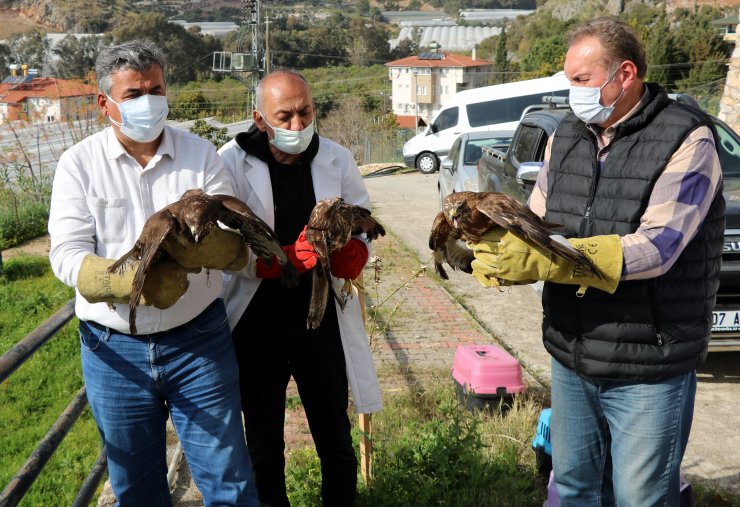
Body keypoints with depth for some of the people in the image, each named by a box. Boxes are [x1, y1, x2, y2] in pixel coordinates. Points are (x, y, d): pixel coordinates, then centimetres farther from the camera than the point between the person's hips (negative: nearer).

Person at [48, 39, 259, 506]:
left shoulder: (201, 154, -1)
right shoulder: (80, 163, -3)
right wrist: (129, 282, -30)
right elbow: (67, 255, -11)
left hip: (199, 340, 0)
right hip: (116, 349, 1)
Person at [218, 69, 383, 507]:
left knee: (335, 438, 16)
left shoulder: (338, 160, -2)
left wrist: (355, 252, -20)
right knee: (264, 444, 18)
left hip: (323, 320, 2)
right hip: (257, 323, -1)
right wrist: (286, 258, -31)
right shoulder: (232, 163, -10)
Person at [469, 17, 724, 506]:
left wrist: (545, 261, -32)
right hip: (571, 359, 6)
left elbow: (656, 248, -25)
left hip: (649, 370, -5)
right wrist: (497, 248, -15)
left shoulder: (687, 140, -14)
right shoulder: (567, 137, 6)